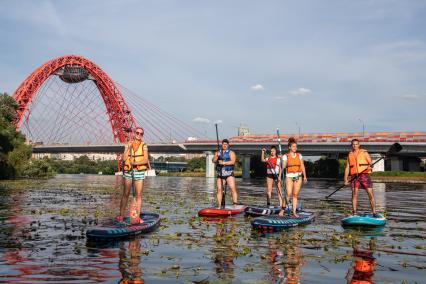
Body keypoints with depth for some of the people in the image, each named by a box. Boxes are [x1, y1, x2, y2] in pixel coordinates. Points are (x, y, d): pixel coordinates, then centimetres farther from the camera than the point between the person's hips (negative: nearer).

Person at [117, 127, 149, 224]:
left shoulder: (144, 145, 4)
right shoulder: (128, 144, 10)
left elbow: (145, 160, -7)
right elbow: (124, 158, -1)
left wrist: (136, 163, -20)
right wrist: (129, 148, -9)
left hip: (139, 171, -2)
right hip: (128, 171, 2)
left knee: (138, 195, -3)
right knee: (125, 194, 6)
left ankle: (137, 217, -3)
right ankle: (121, 216, 14)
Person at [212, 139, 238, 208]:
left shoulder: (231, 152, 5)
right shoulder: (218, 152, 16)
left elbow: (233, 161, -10)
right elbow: (214, 161, 1)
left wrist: (224, 163, -20)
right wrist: (217, 156, -19)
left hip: (229, 174, -3)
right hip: (220, 174, 4)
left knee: (233, 188, -14)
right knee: (219, 190, 0)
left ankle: (235, 204, -17)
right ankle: (219, 206, 4)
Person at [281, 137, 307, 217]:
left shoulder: (299, 155, 7)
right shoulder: (286, 156, -3)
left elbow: (302, 166, 7)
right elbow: (283, 167, -6)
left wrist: (305, 176, 2)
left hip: (298, 177, 3)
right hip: (289, 177, -3)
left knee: (295, 195, 4)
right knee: (289, 194, -11)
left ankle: (294, 211, 9)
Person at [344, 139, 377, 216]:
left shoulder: (364, 153, 5)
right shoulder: (350, 155, 13)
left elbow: (370, 162, -3)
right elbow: (347, 168, 13)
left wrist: (369, 166, -27)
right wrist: (346, 179, 6)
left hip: (364, 174, -2)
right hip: (354, 176, 2)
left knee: (371, 194, -6)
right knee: (354, 194, -4)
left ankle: (374, 212, -1)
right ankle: (354, 213, 2)